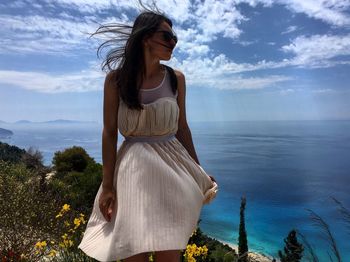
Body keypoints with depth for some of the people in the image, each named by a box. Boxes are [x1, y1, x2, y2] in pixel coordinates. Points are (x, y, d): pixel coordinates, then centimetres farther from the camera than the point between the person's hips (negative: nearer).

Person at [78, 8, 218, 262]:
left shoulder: (176, 78, 4)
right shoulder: (116, 78, -2)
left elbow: (182, 127, 9)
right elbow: (109, 132, -3)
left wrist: (199, 172, 10)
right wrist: (107, 185, -5)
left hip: (173, 166, 2)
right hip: (134, 168, -1)